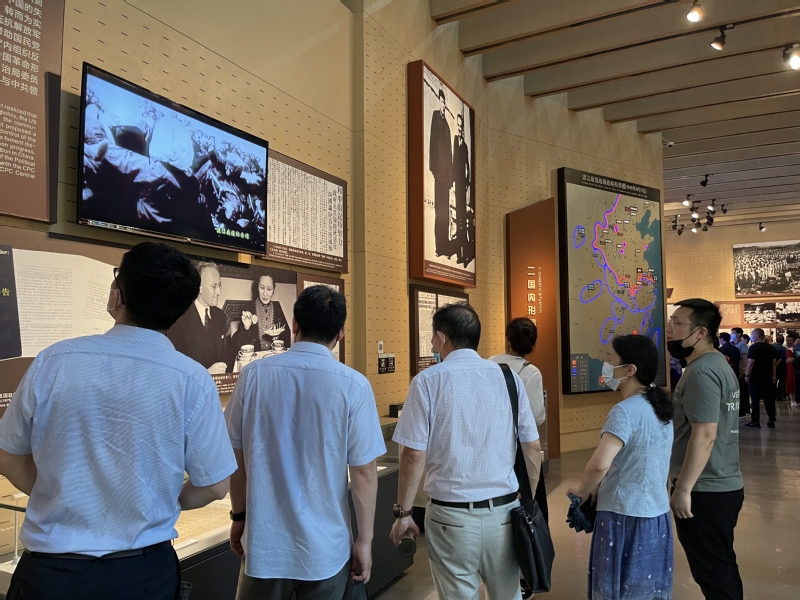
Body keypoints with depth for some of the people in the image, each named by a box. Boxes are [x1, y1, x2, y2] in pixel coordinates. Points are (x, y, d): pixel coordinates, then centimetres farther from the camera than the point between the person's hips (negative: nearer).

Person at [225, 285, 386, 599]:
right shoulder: (353, 385, -14)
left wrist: (239, 516, 14)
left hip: (264, 542, 2)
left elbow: (237, 457, 0)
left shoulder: (253, 374, -8)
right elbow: (363, 471, -11)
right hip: (324, 548, -1)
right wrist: (365, 540, 1)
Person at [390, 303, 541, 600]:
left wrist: (403, 512, 2)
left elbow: (414, 455, -10)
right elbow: (532, 448, 4)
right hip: (504, 511, 3)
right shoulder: (509, 377, 1)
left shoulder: (427, 381, -8)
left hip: (451, 514, -3)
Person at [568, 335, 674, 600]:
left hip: (625, 517, -8)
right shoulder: (661, 406, 6)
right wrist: (600, 486, 11)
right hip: (657, 514, 8)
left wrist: (584, 489, -11)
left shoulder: (626, 410, -19)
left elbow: (600, 464, -31)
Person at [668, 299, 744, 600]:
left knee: (714, 575, 3)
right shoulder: (717, 363, 13)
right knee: (720, 570, 20)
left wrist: (683, 489, -20)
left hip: (705, 491, -10)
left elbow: (704, 435, -25)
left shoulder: (701, 372, -19)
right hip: (723, 486, 10)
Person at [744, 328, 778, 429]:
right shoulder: (771, 347, 7)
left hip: (756, 377, -5)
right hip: (768, 377, 5)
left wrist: (747, 375, -11)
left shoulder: (754, 347, -11)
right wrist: (773, 375, 12)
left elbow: (751, 362, -15)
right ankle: (771, 421, 14)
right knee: (769, 399, 10)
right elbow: (774, 362, 8)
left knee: (755, 399, 0)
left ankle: (755, 422, 1)